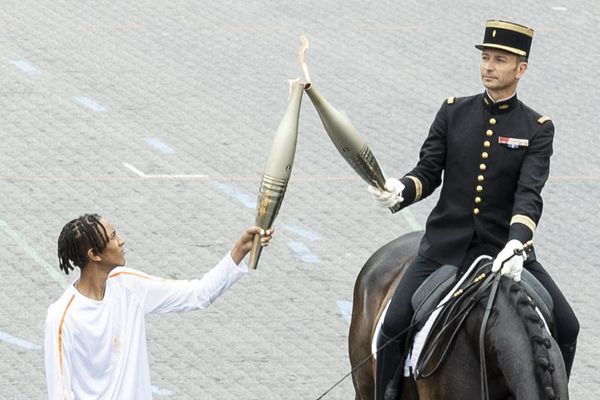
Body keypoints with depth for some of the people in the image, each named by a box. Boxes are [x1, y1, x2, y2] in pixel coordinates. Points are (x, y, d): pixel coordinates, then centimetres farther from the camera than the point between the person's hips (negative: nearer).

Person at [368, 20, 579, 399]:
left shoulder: (537, 128, -2)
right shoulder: (454, 112, 4)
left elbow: (529, 194, -14)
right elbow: (428, 173, 2)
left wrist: (517, 243, -32)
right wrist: (400, 190, -22)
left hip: (505, 248, -1)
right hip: (446, 245, 1)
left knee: (565, 328, -9)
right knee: (394, 326, -13)